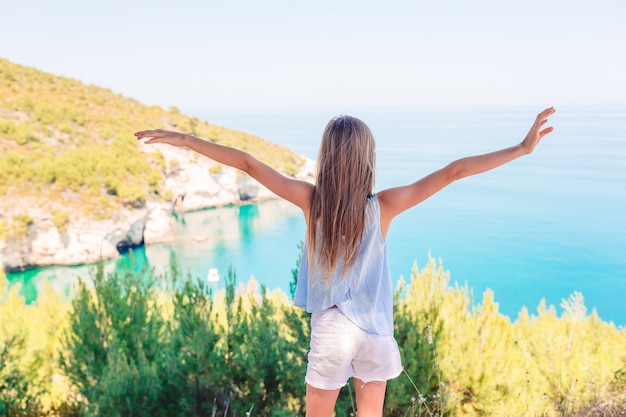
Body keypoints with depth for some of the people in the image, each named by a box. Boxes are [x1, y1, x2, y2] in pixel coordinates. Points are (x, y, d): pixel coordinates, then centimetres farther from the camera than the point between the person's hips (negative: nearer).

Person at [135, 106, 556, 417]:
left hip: (331, 329, 0)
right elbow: (453, 172, -16)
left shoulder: (312, 200, -13)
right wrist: (522, 148, -13)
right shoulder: (383, 205, -14)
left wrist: (185, 139, -3)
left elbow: (248, 163, -10)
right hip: (376, 330, 1)